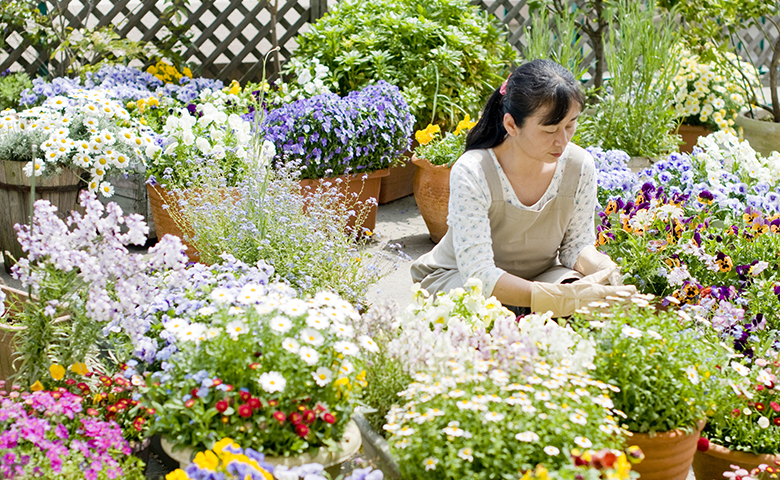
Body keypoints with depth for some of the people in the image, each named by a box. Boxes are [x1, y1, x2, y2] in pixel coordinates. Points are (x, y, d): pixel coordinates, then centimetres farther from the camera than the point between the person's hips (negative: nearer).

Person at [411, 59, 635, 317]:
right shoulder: (472, 174, -28)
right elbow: (479, 274, -34)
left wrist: (602, 268, -28)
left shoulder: (579, 166, -13)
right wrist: (566, 296, -44)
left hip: (541, 277, 4)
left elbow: (577, 245, -2)